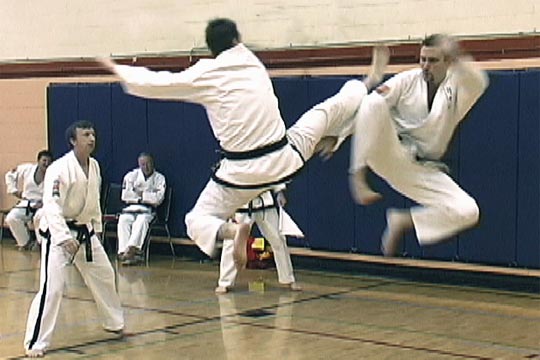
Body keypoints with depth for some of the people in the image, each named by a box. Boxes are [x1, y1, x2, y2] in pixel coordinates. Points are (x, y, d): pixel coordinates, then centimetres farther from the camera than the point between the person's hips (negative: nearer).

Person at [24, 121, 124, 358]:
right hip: (58, 234, -8)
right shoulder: (59, 169, -21)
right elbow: (51, 206, -28)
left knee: (104, 276, 20)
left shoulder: (94, 166, 3)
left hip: (84, 232, 8)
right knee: (52, 287, -16)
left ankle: (114, 323, 41)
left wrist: (96, 227, 18)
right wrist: (64, 238, -36)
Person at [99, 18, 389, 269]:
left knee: (197, 221, 9)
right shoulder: (254, 66, 3)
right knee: (328, 111, 25)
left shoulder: (204, 76, -8)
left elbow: (154, 84, -3)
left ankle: (231, 231, -23)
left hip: (242, 173, -3)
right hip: (284, 160, 3)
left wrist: (119, 70, 11)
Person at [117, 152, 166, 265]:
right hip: (131, 208, 1)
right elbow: (125, 195, -2)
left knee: (142, 220, -35)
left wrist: (141, 194, -6)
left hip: (148, 210, -1)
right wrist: (149, 195, -1)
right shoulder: (131, 175, 9)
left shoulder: (159, 178, 7)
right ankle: (123, 252, -39)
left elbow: (159, 198, -7)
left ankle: (131, 249, -45)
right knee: (123, 220, -30)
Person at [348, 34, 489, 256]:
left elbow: (478, 83, -24)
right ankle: (358, 178, -26)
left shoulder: (457, 87, 0)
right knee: (373, 103, -30)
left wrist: (458, 61, -46)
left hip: (423, 170, 2)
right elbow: (365, 107, -2)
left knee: (467, 211, -15)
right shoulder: (408, 81, 1)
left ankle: (403, 221, 5)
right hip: (390, 154, -2)